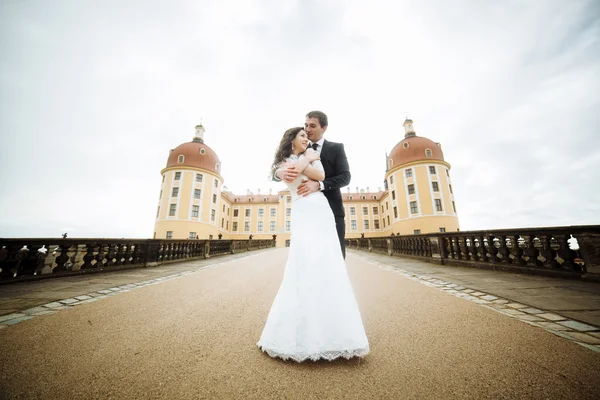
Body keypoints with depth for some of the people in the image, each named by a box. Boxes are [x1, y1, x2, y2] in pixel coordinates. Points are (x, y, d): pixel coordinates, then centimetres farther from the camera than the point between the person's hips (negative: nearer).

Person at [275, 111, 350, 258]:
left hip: (332, 211, -1)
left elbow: (345, 177, -7)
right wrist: (280, 172, -25)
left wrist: (319, 185, -25)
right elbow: (278, 171, 2)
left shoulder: (336, 148, 5)